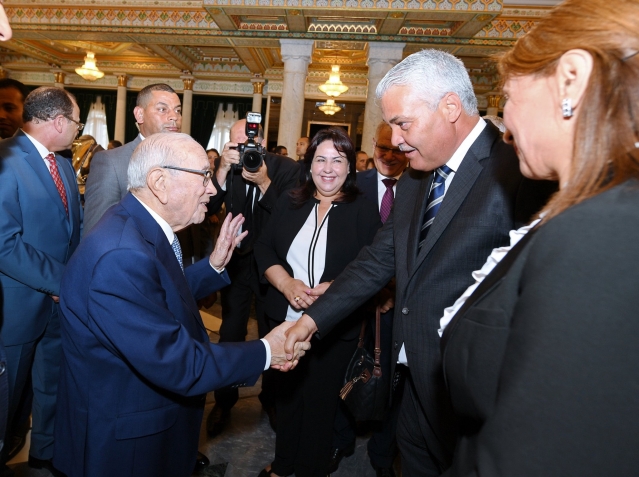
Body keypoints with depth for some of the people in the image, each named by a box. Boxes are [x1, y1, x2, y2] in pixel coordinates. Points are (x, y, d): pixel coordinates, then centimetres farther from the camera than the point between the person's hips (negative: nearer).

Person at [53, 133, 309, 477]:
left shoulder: (141, 227, -3)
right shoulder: (121, 255, -34)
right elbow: (177, 365, -31)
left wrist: (214, 264, -2)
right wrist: (264, 353, -21)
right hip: (124, 438, -8)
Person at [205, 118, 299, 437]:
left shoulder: (287, 169, -13)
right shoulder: (229, 167, -6)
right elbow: (208, 208, -16)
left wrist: (264, 182, -32)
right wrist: (223, 168, -28)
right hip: (236, 260, 2)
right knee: (230, 334, 11)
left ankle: (271, 399, 36)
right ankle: (224, 401, 32)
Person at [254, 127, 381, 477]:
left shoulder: (364, 211, -6)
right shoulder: (290, 202, 3)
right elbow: (263, 248, 1)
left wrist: (330, 290, -25)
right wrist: (287, 284, -15)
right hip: (285, 321, 4)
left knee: (320, 403, 15)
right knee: (286, 396, 21)